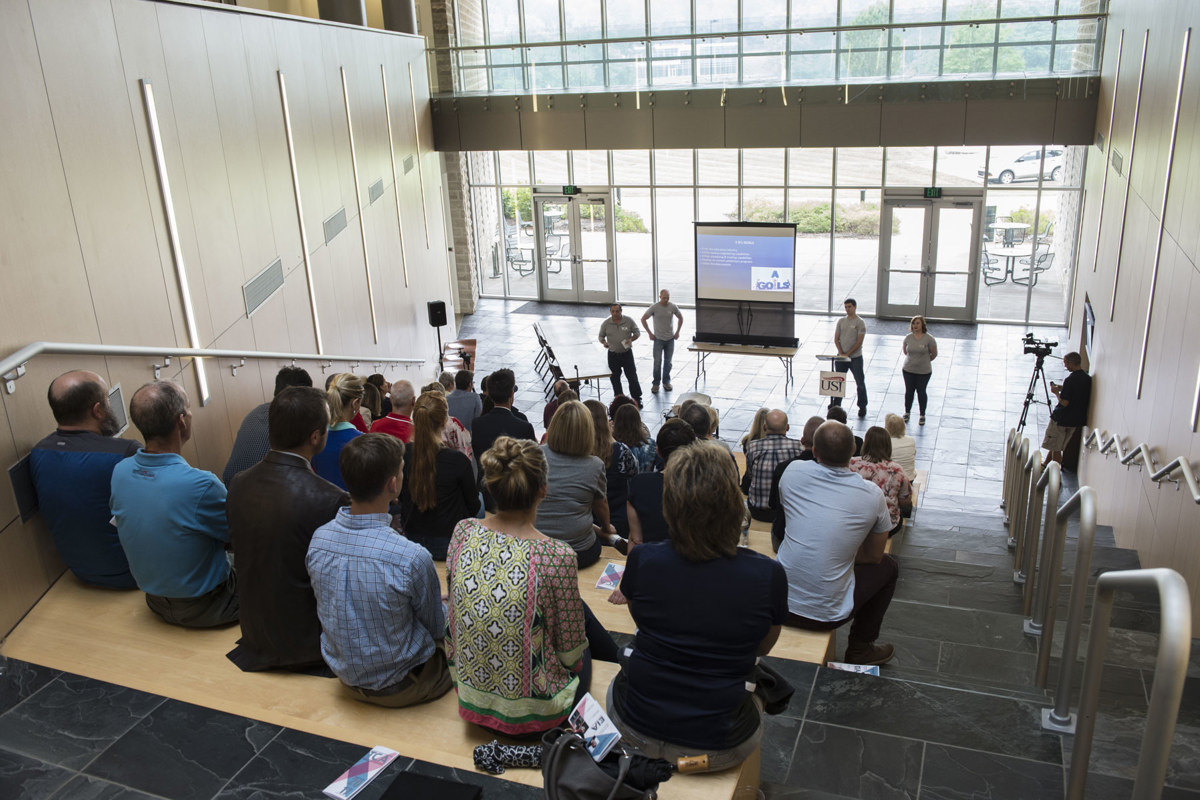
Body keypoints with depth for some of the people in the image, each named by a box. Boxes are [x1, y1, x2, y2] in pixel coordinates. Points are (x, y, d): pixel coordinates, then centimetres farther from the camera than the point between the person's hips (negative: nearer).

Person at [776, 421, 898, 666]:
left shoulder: (793, 471, -5)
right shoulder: (873, 495, -9)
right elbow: (873, 556, 5)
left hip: (780, 604, 2)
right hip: (828, 615, -2)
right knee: (888, 566, 23)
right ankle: (860, 648, 30)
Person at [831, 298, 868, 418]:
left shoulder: (860, 322, -6)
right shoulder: (841, 321, 7)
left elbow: (859, 342, -11)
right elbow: (836, 339, 6)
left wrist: (848, 353, -15)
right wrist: (841, 353, -7)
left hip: (855, 357, -4)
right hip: (841, 357, 4)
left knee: (860, 383, 1)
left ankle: (862, 407, 13)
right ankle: (835, 405, 18)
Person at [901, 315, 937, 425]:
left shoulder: (929, 339, -14)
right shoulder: (908, 338, -5)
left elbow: (934, 354, -3)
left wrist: (925, 361, 9)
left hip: (924, 371, -3)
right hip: (908, 370, 3)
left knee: (921, 392, 7)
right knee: (909, 391, 13)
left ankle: (922, 415, 22)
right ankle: (907, 413, 30)